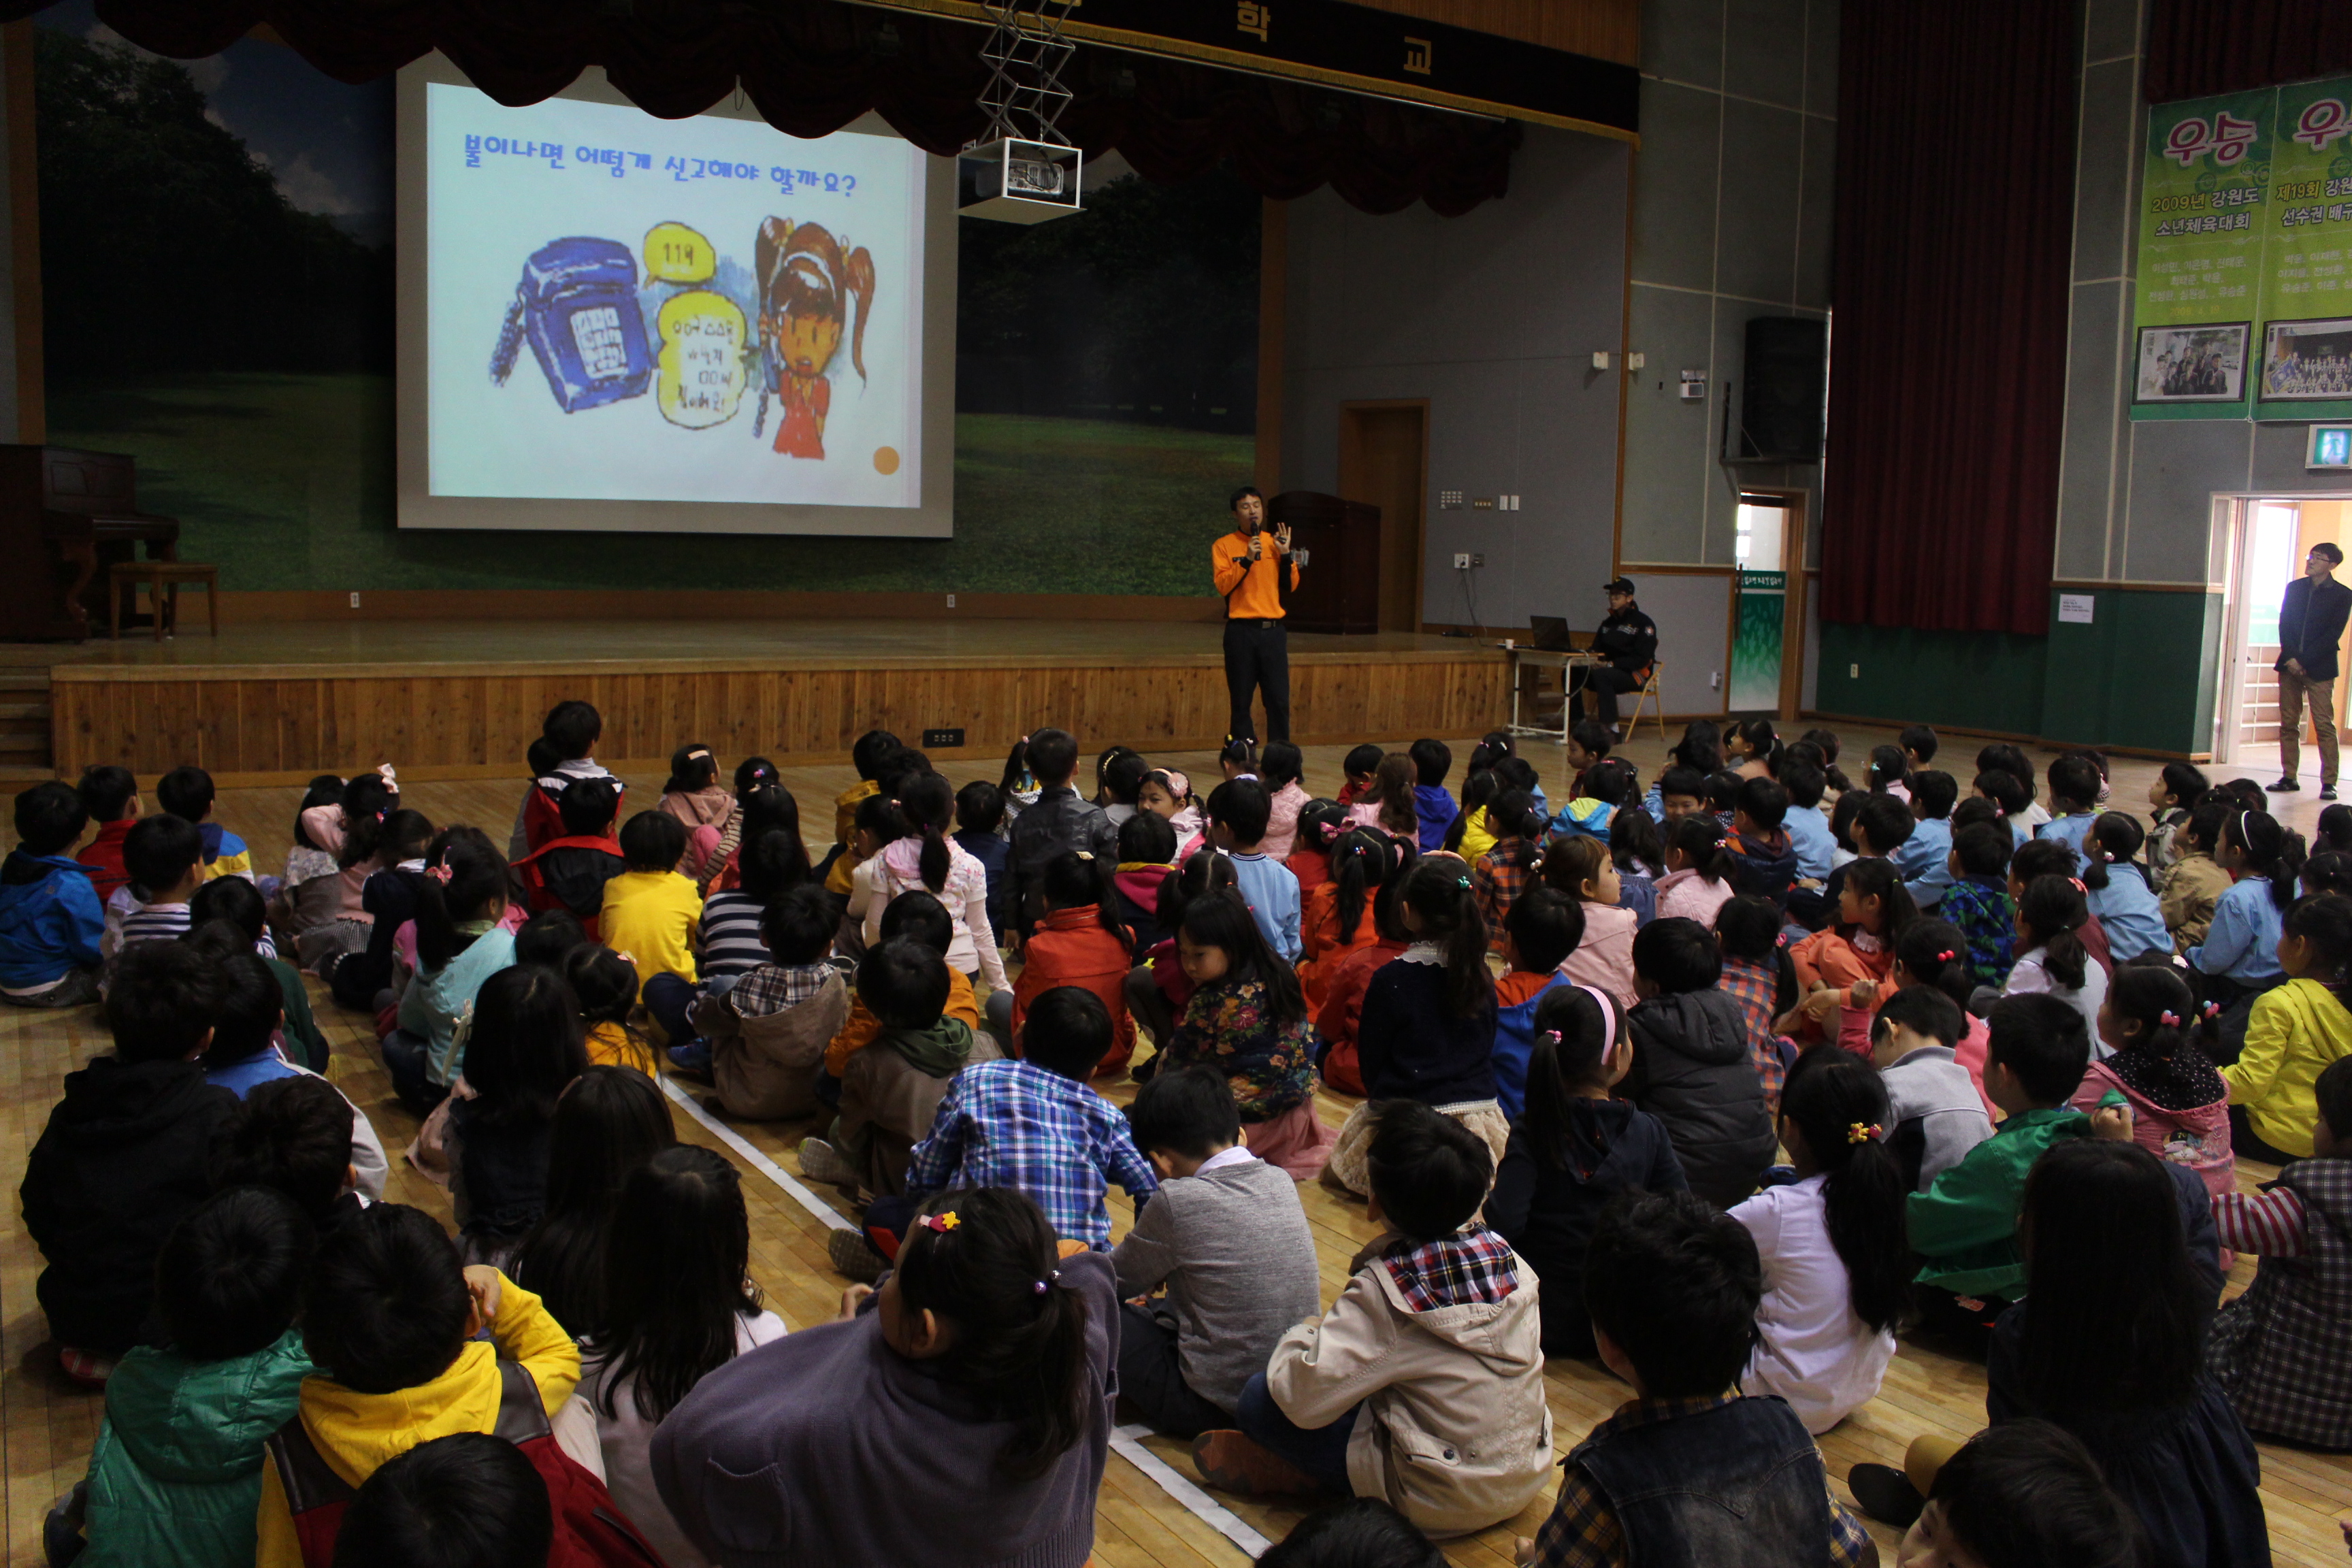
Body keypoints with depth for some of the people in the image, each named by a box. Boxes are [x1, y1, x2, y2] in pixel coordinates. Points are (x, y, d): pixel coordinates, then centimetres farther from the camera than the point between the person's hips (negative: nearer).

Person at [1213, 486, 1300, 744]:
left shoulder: (1275, 542, 12)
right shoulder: (1224, 546, 2)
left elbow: (1291, 586, 8)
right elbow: (1223, 585, -11)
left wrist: (1286, 555, -3)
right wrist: (1247, 559, -18)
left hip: (1273, 629, 3)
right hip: (1241, 630, -3)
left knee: (1279, 699, 0)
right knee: (1241, 699, 1)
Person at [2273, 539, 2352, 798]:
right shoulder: (2294, 588, 12)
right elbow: (2284, 625, 6)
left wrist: (2303, 661, -12)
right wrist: (2290, 658, -7)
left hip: (2320, 668, -4)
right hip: (2290, 665, 4)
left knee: (2324, 725, -6)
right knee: (2288, 724, 5)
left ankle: (2329, 783, -5)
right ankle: (2289, 777, 11)